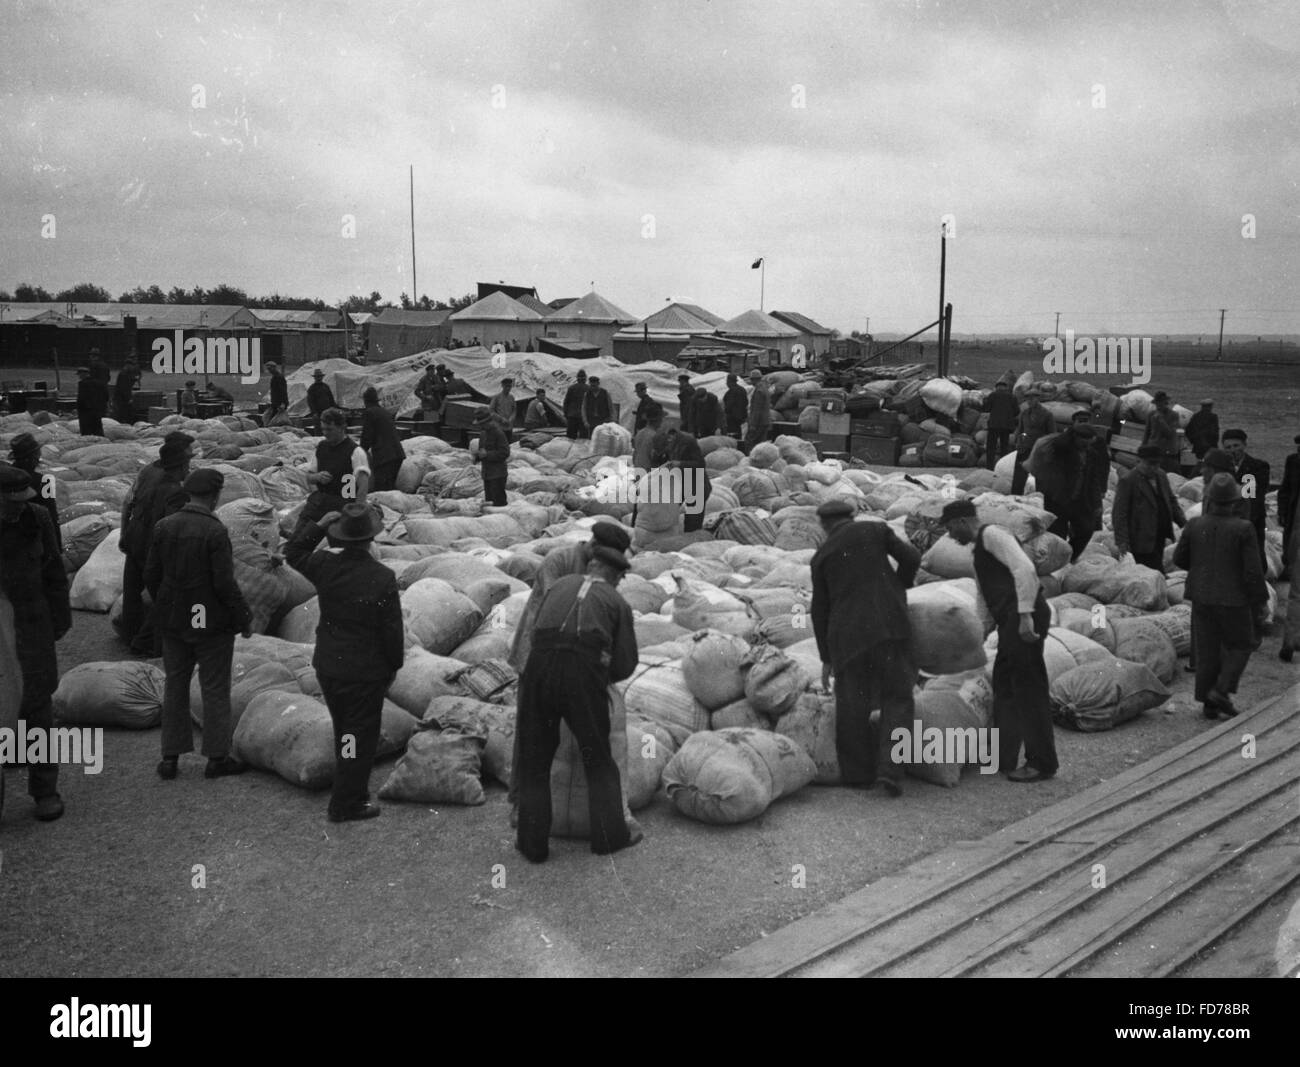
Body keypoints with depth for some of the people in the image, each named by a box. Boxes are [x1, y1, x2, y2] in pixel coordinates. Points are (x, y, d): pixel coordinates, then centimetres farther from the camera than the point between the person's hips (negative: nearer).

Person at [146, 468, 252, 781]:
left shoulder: (163, 527, -2)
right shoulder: (215, 532, -19)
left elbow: (151, 575, 4)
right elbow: (225, 583, -18)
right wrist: (244, 619, -7)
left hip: (172, 622, 5)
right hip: (211, 623, -5)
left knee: (175, 686, 14)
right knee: (215, 689, 6)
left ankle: (170, 758, 18)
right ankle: (217, 757, 13)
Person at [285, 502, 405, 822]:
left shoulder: (325, 567, -8)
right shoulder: (382, 578, -20)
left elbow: (293, 552, 14)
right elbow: (392, 630, -13)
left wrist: (319, 525, 8)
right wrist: (394, 665, 2)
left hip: (328, 668, 5)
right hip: (366, 672, -5)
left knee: (343, 732, 21)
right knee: (360, 736, 8)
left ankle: (351, 792, 37)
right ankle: (346, 804, 16)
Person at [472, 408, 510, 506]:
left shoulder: (498, 432, -14)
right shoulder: (483, 433, 11)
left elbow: (505, 453, -15)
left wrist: (487, 454, -20)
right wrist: (477, 456, 2)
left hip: (498, 474, -8)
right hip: (487, 473, 8)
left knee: (499, 502, -10)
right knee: (489, 501, 10)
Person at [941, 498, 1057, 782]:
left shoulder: (992, 534, -5)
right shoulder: (979, 551, 26)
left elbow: (1024, 568, -19)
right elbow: (983, 600, 31)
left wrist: (1025, 614, -25)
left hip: (1024, 617, -10)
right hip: (1010, 621, 10)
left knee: (1028, 689, -5)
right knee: (1004, 686, 16)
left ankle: (1043, 763, 2)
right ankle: (1003, 757, 26)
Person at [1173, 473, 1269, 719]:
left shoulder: (1194, 525, -7)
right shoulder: (1243, 529, -17)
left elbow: (1179, 558, 4)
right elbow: (1253, 571, -14)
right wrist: (1261, 601, -2)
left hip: (1201, 597, 4)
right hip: (1233, 599, -4)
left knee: (1207, 651, 12)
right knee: (1240, 645, 16)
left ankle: (1209, 704, 16)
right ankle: (1221, 690, 2)